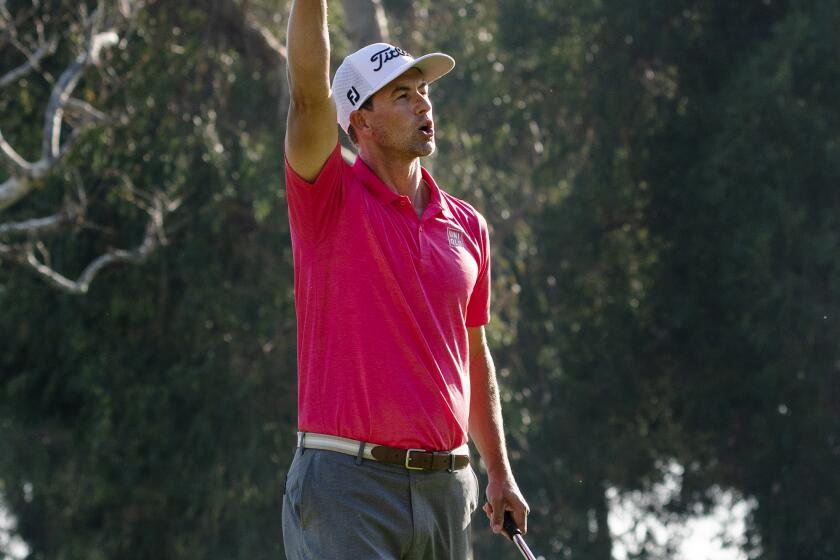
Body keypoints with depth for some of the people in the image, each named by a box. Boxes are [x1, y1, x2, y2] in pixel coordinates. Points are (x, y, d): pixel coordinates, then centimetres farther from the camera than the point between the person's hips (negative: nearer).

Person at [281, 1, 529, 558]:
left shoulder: (468, 225, 13)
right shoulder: (331, 201, -1)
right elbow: (310, 93, -19)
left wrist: (500, 472, 18)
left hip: (446, 485, 5)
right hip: (346, 483, -5)